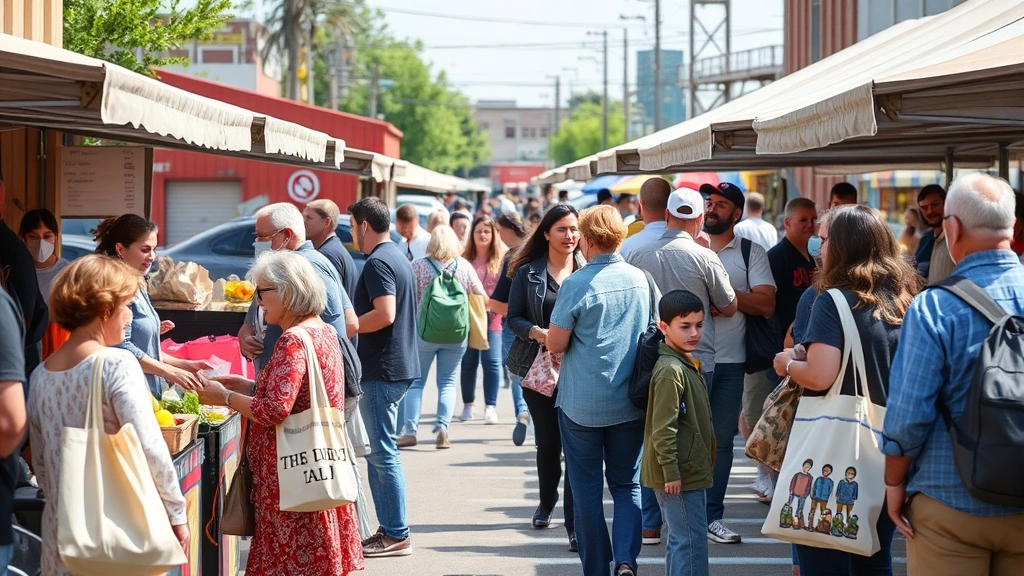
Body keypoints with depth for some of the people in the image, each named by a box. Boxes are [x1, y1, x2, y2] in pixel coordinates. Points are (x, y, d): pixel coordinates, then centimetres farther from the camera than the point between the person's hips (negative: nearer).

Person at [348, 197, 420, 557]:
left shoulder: (378, 263, -15)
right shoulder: (398, 258, 16)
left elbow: (385, 314, -26)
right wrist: (353, 323, 17)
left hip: (382, 370, -10)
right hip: (399, 365, 10)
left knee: (382, 453, -6)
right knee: (377, 452, 14)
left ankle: (397, 536, -3)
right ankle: (388, 529, 16)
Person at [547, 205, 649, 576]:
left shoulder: (577, 284, -14)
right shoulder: (639, 279, 1)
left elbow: (555, 344, -10)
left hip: (582, 403, -4)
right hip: (630, 403, 4)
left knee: (587, 488, 7)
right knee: (627, 483, 11)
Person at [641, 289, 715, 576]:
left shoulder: (687, 364, 13)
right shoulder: (670, 371, -19)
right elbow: (662, 428, -22)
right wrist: (670, 472, -22)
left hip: (689, 471, 10)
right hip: (679, 475, -10)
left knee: (680, 541, 15)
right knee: (691, 541, -8)